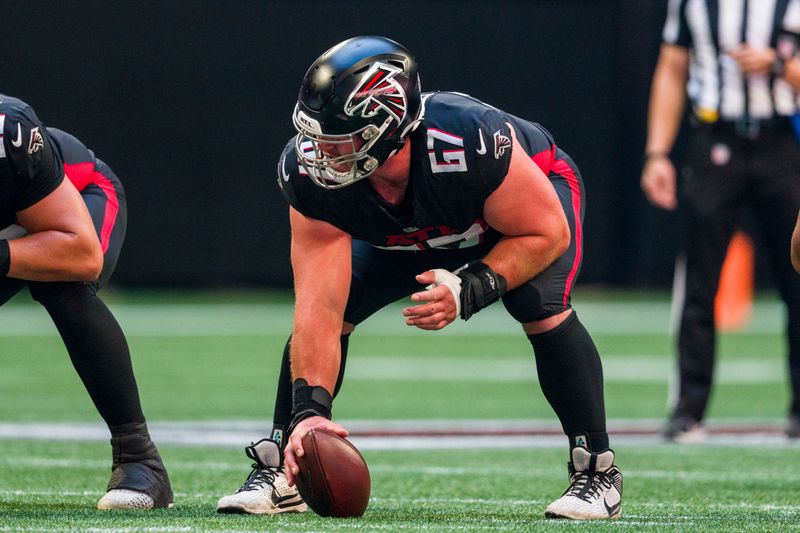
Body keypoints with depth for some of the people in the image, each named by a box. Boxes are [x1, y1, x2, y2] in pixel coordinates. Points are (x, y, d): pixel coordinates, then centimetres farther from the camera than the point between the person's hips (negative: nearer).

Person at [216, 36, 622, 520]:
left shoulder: (470, 142, -45)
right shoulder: (309, 174, -34)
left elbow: (546, 233, -29)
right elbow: (320, 308, -33)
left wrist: (470, 289, -42)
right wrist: (310, 409, -44)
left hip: (535, 191, -4)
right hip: (407, 237, 4)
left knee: (541, 307, -29)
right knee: (325, 308, -13)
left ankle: (598, 471, -15)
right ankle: (280, 472, 2)